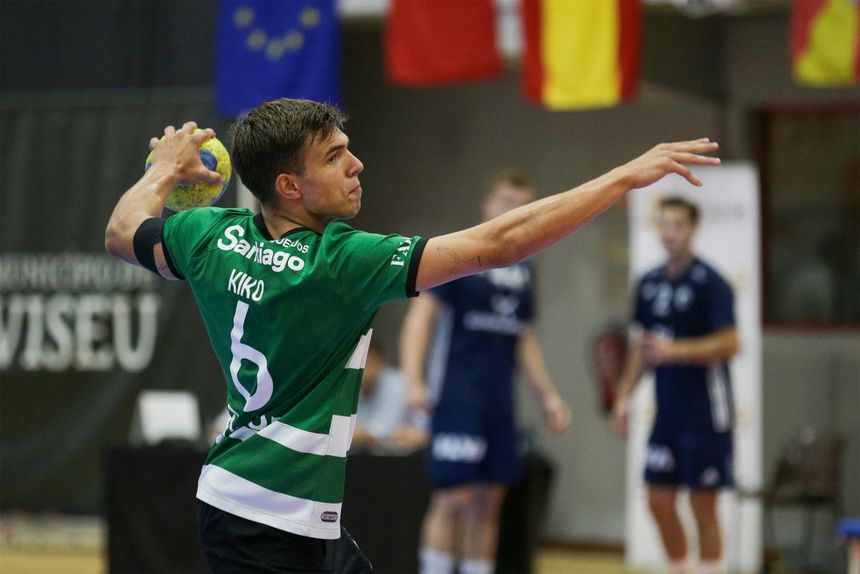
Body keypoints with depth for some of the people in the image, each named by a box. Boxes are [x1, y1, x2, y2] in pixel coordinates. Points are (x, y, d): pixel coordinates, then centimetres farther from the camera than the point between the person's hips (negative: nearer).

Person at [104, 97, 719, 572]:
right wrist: (627, 176, -24)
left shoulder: (215, 238, -2)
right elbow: (497, 244, -27)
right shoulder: (339, 262, -23)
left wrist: (167, 171, 38)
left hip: (225, 494, 9)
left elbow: (123, 232, 20)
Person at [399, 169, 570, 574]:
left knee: (488, 505, 7)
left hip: (499, 403, 7)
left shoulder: (523, 269, 16)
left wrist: (547, 396, 18)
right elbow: (421, 315, -11)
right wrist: (414, 381, -22)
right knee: (454, 498, -11)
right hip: (458, 400, -6)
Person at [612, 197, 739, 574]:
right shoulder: (649, 283, 10)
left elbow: (729, 344, -17)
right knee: (659, 501, 8)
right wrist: (625, 395, 12)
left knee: (703, 505, -2)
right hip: (667, 411, 7)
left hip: (704, 412, -7)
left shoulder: (709, 283, -11)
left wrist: (675, 350, -27)